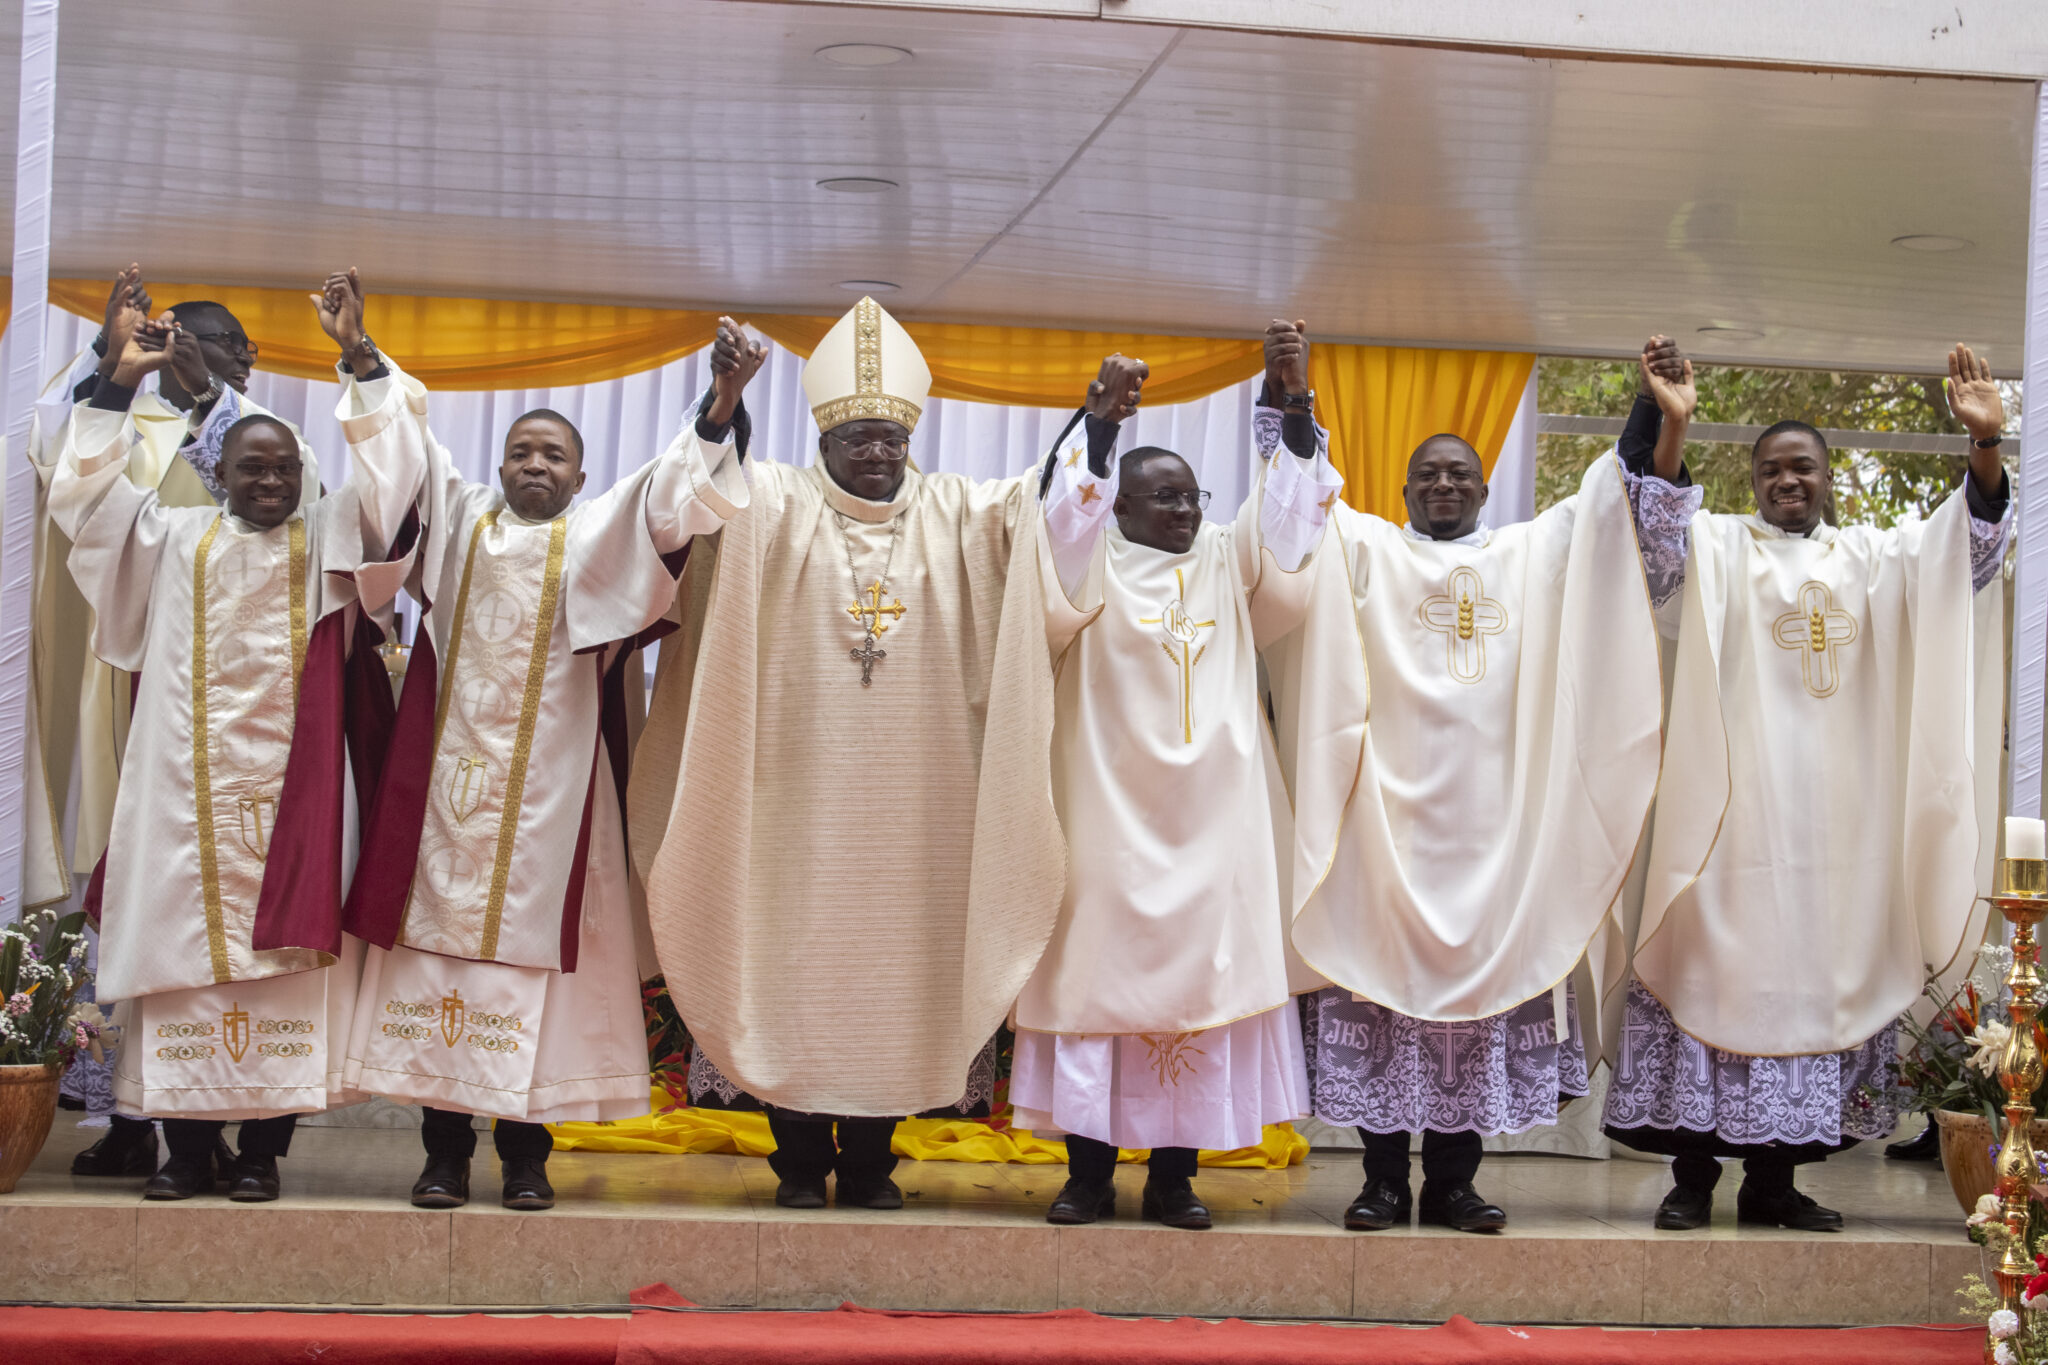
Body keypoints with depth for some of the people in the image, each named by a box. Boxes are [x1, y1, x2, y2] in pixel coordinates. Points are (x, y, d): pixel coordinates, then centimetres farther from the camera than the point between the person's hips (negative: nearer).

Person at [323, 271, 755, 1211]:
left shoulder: (603, 534, 10)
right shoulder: (459, 517, 14)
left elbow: (673, 491, -3)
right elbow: (402, 440, 10)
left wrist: (717, 410, -18)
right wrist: (362, 356, -3)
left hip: (547, 785, -1)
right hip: (449, 775, 1)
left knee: (534, 943, -2)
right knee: (442, 931, -1)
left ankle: (526, 1149, 4)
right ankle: (446, 1148, 5)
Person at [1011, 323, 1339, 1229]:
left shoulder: (1228, 561, 13)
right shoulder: (1096, 566, 6)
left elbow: (1286, 506, 4)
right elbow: (1067, 510, -12)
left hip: (1213, 816, 3)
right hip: (1111, 812, -3)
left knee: (1205, 974, 1)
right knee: (1098, 971, -4)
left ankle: (1174, 1176, 7)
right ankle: (1088, 1172, 2)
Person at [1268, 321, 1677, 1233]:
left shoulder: (1530, 554, 18)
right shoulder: (1364, 549, 13)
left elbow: (1605, 503, 12)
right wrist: (1287, 401, -12)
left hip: (1493, 812, 2)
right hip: (1388, 806, -2)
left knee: (1485, 972, 0)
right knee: (1383, 967, -5)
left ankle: (1453, 1178, 7)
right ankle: (1384, 1176, 1)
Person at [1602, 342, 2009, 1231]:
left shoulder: (1872, 558, 17)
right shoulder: (1717, 548, 8)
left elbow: (1971, 544, 4)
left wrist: (1985, 442, -12)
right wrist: (1671, 427, -27)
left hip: (1834, 808, 3)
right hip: (1735, 806, -3)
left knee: (1818, 973, 3)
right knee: (1717, 965, -7)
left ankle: (1774, 1174, 9)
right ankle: (1694, 1170, -3)